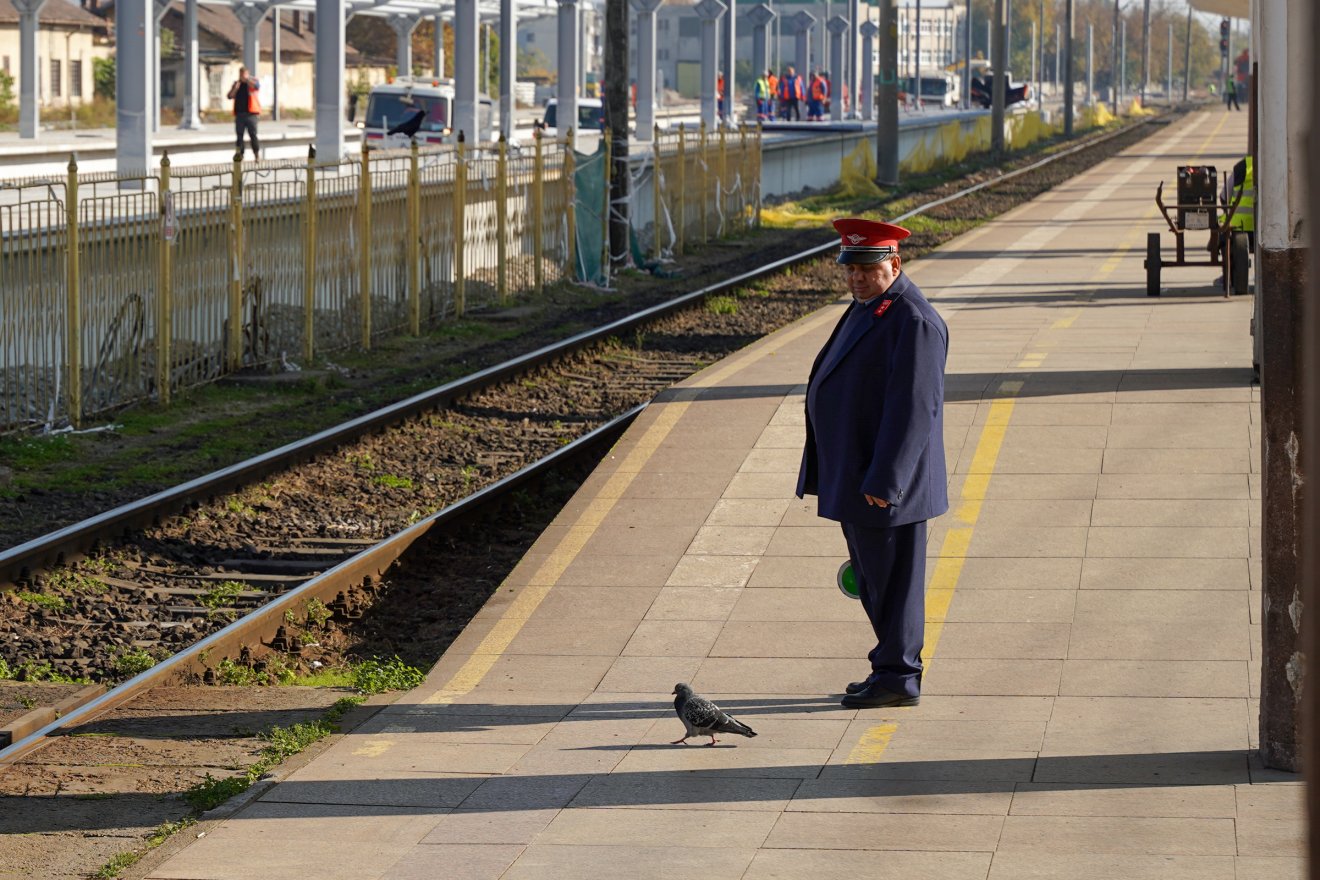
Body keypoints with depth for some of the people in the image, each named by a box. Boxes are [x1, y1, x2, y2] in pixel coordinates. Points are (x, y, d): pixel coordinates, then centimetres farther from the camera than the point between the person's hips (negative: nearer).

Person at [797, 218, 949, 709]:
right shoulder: (869, 309, 14)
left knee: (891, 579, -2)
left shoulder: (913, 323, -19)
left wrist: (883, 482, -25)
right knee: (872, 579, 15)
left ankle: (898, 677, 5)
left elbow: (914, 409, -23)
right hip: (855, 477, 10)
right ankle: (891, 668, 24)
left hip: (884, 481, -10)